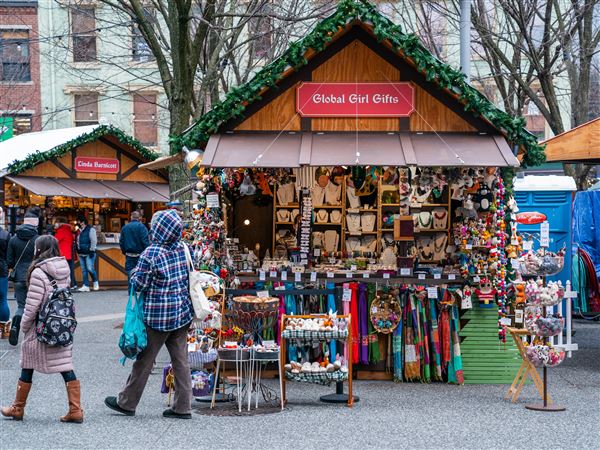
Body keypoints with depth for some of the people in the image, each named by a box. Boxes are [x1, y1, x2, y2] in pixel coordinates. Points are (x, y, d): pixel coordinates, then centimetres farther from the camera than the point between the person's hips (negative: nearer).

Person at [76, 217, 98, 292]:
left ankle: (95, 282, 11)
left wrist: (92, 250, -14)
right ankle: (85, 286, 6)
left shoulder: (91, 229, -6)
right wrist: (78, 250, 18)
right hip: (81, 254, 8)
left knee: (90, 268, -11)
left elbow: (94, 241, -10)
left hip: (89, 253, -8)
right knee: (84, 270, 5)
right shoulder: (80, 231, 16)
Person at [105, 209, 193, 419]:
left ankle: (127, 402, 17)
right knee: (180, 360, 8)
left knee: (144, 361, 5)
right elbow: (191, 277, 10)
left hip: (157, 317, -6)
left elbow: (138, 284, -12)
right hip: (182, 313, 6)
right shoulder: (183, 249, 1)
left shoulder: (150, 254, -17)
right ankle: (183, 407, 10)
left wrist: (135, 271, 5)